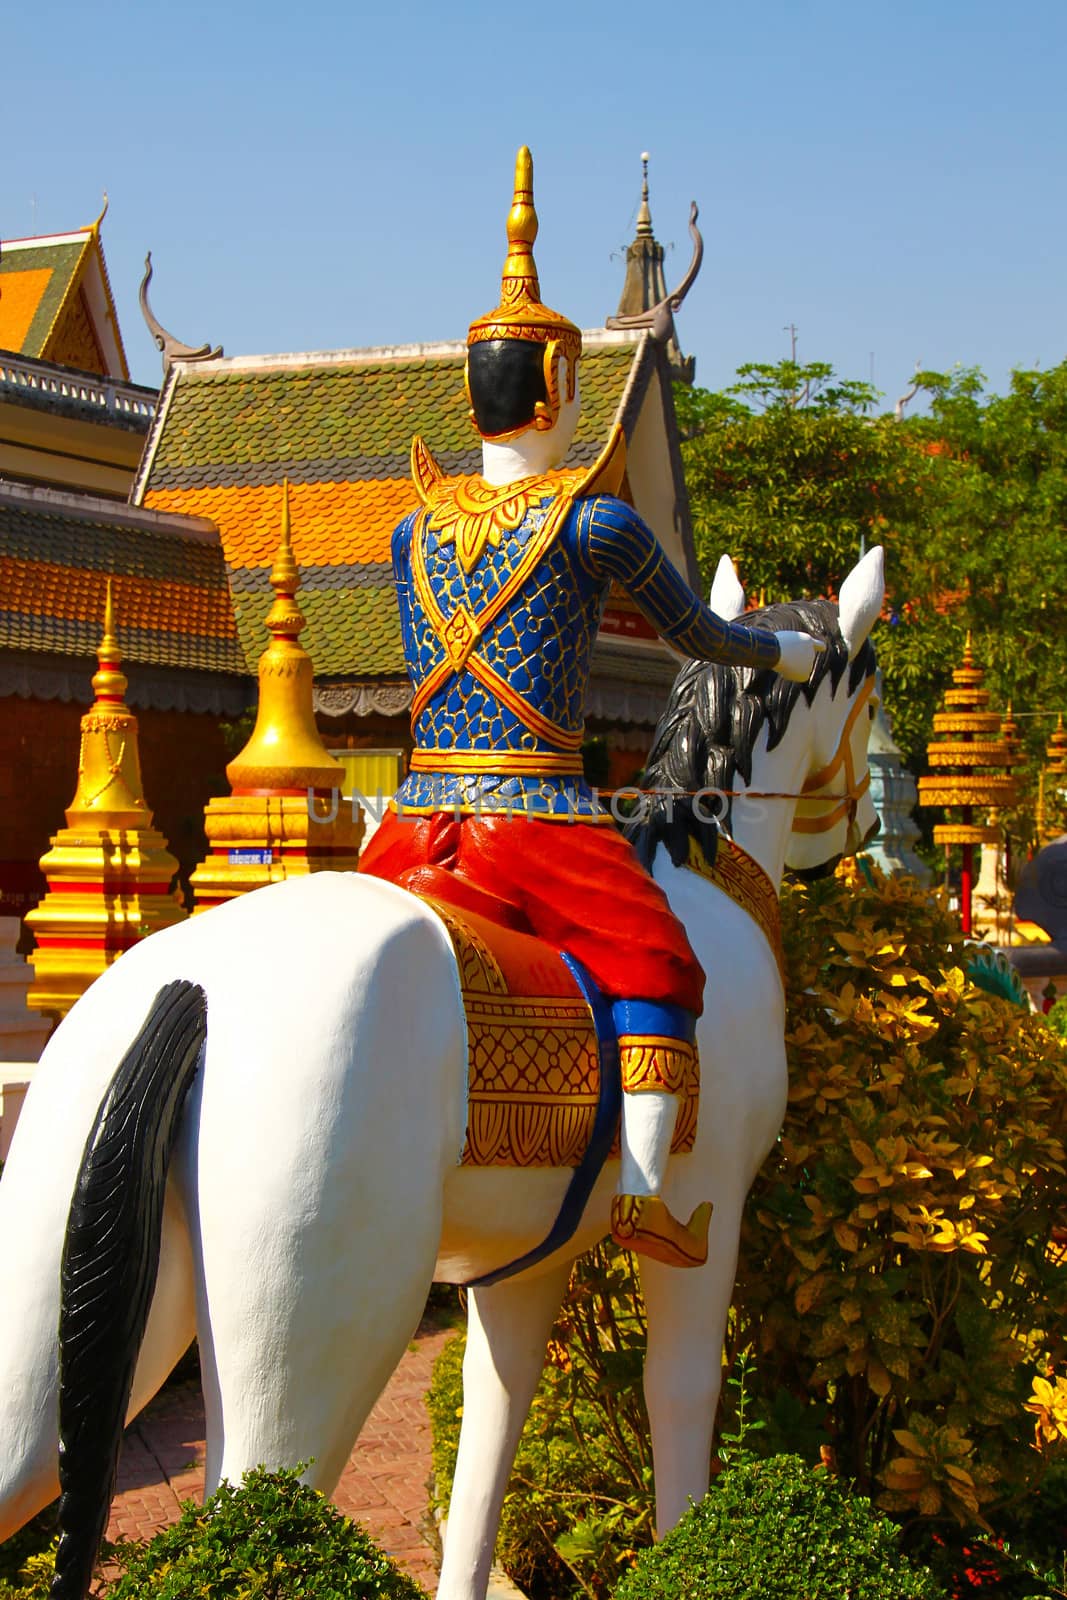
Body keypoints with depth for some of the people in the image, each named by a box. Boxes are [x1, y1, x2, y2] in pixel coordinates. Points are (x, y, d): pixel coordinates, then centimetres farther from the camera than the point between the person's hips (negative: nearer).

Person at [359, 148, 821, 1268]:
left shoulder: (416, 529, 11)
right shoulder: (595, 519, -5)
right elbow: (693, 634, 9)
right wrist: (786, 653, 28)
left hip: (415, 826, 5)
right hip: (543, 824, -5)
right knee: (653, 965, 6)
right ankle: (640, 1185, -5)